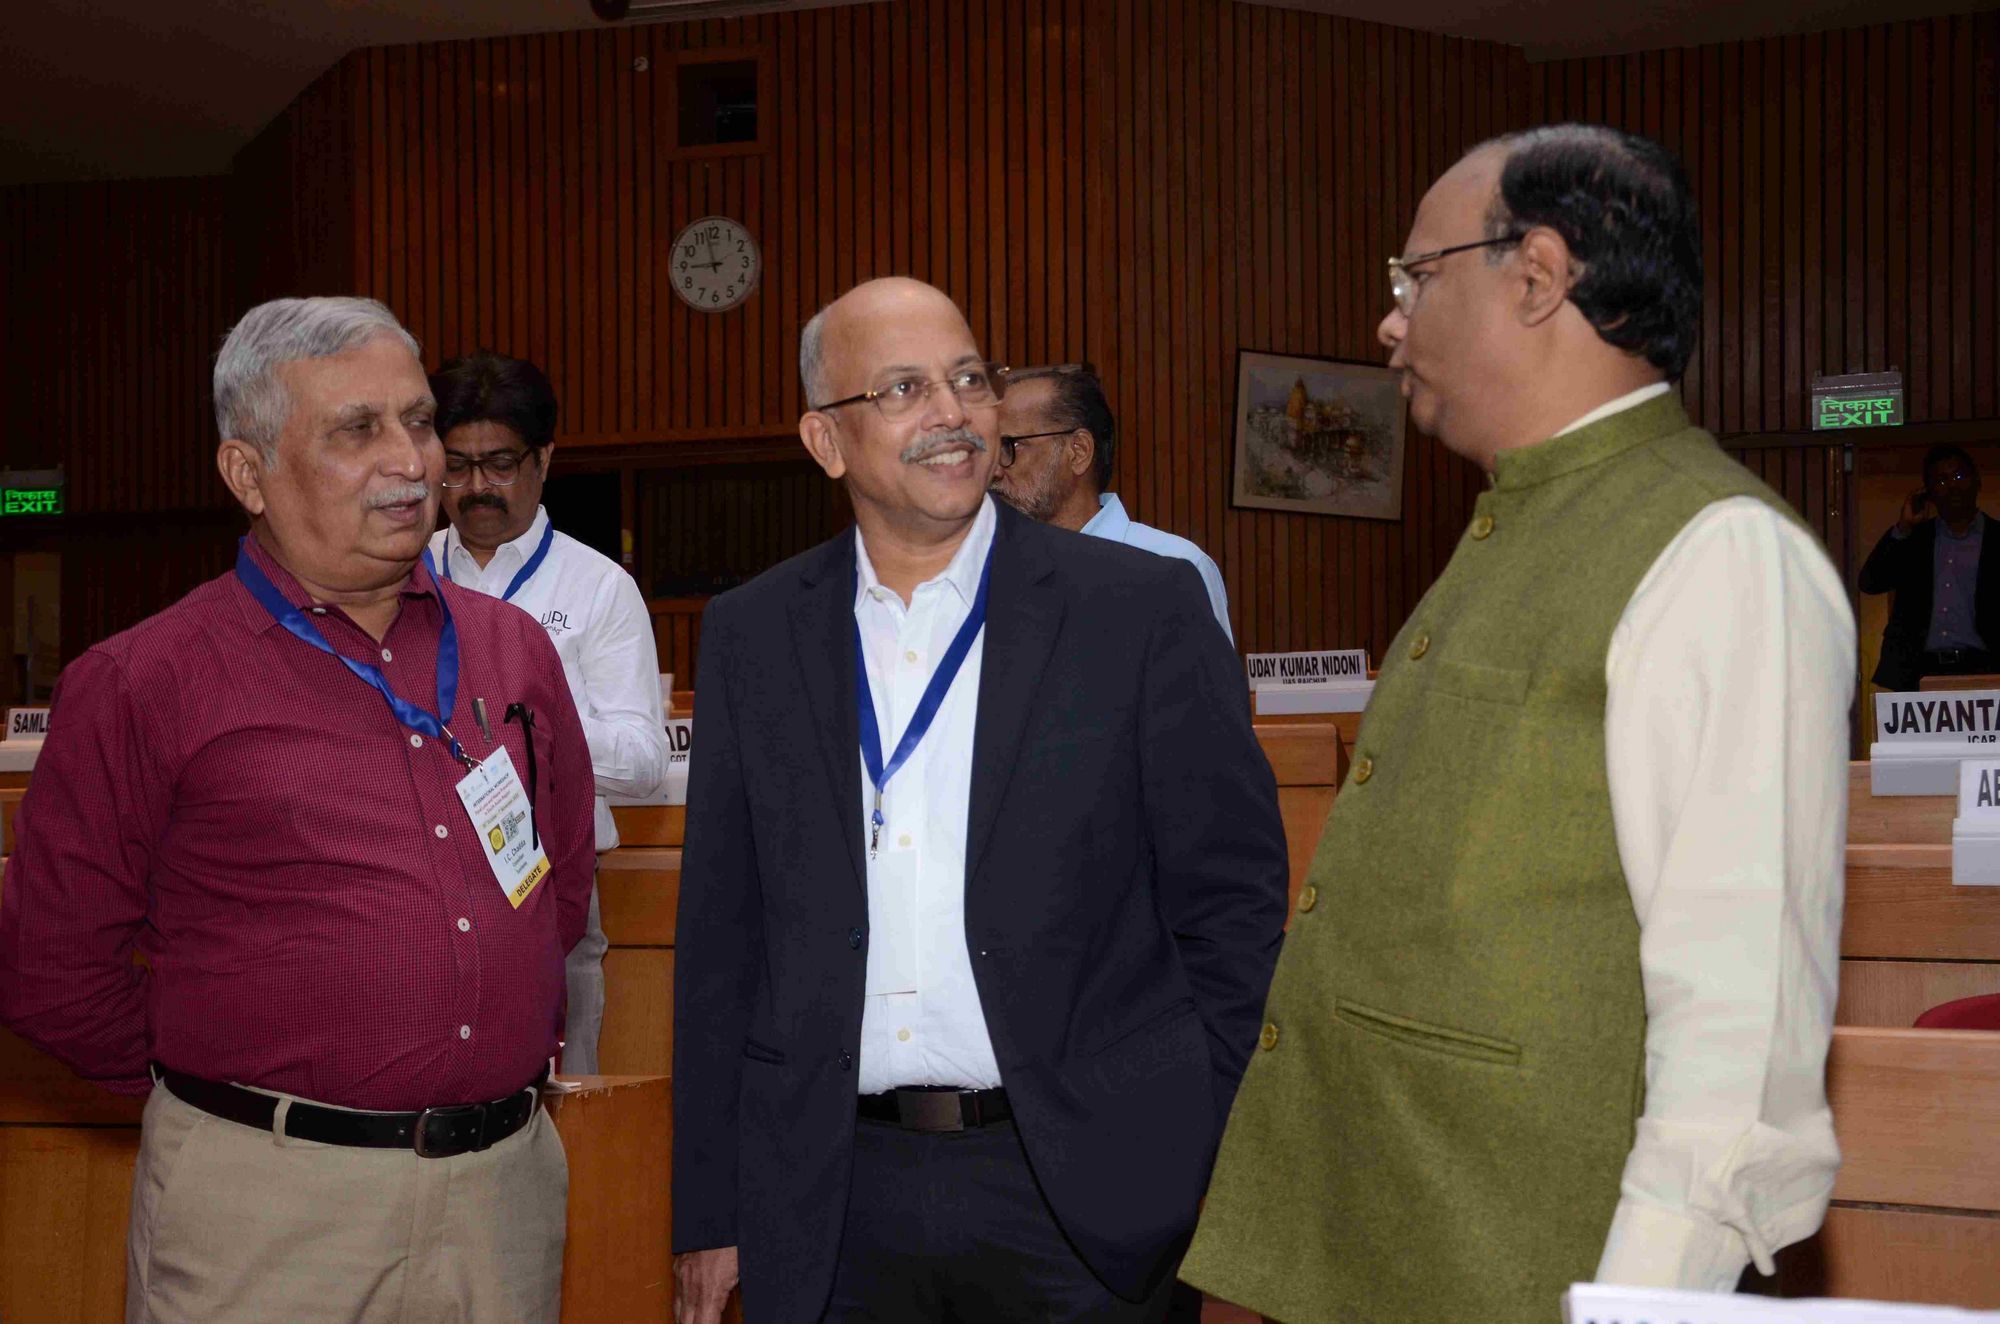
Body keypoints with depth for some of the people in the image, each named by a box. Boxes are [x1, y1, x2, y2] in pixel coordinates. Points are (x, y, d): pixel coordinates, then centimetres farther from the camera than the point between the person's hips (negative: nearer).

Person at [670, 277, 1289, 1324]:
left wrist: (1227, 1196, -5)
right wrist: (710, 1219, 6)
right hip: (834, 1212, 2)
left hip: (1085, 1198, -2)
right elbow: (721, 935, 8)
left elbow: (1232, 905, -2)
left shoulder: (1143, 609, -2)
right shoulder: (752, 637, 5)